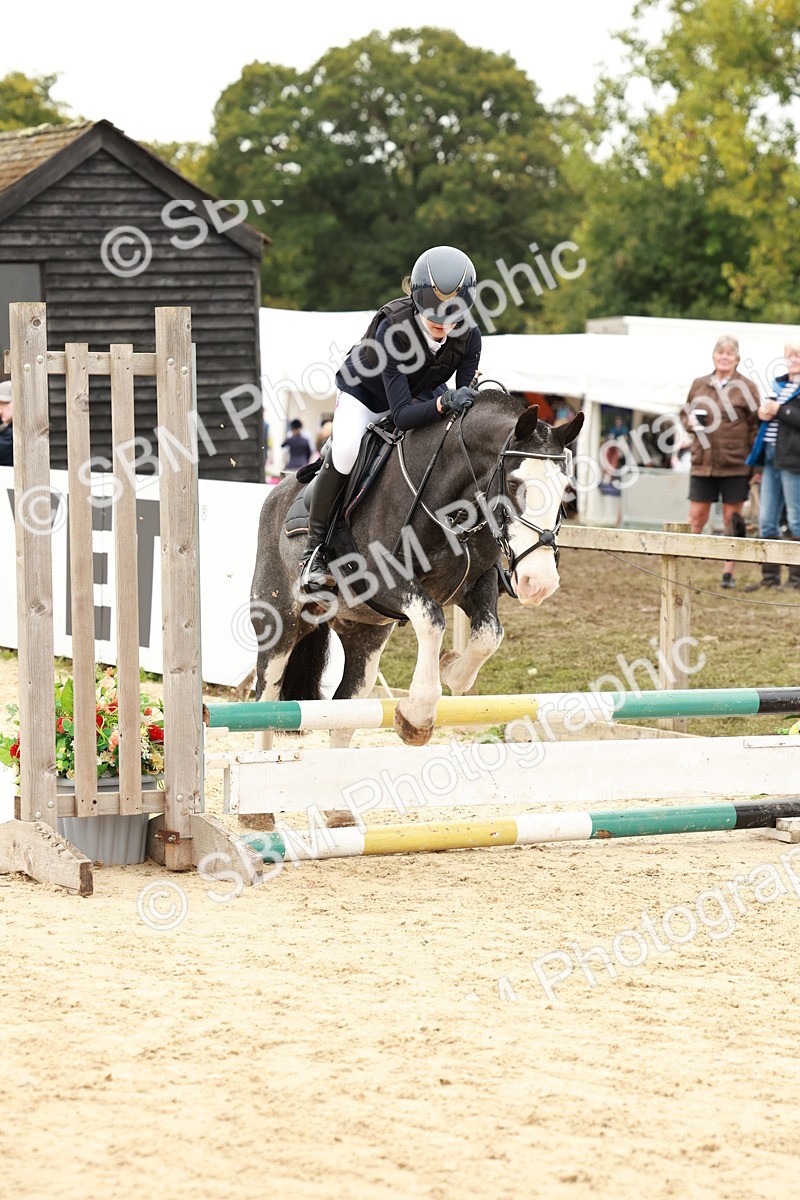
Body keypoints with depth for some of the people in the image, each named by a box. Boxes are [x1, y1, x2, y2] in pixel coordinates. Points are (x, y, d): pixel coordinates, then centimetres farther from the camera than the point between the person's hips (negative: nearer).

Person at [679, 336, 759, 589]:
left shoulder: (746, 387, -1)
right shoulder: (699, 384, 8)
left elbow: (755, 426, 0)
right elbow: (684, 413, 19)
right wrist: (691, 421, -5)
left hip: (736, 464, -2)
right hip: (703, 463, 2)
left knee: (732, 520, 5)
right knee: (696, 517, 2)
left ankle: (729, 572, 13)